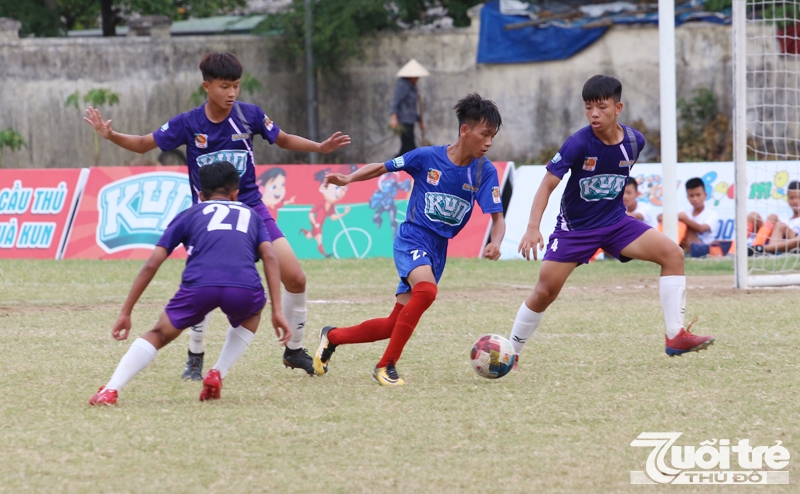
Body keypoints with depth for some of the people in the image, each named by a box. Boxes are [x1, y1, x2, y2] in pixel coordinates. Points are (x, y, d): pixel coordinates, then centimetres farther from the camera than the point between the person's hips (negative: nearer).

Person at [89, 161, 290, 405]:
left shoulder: (190, 214, 29)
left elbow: (152, 264, 21)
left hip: (199, 284, -1)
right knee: (250, 315, 37)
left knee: (159, 334, 18)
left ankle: (111, 390, -2)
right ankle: (217, 374, 18)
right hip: (244, 288, 1)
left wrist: (125, 313, 24)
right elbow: (269, 257, 14)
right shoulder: (250, 214, 32)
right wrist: (277, 311, 10)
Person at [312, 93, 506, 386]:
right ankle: (387, 366, -23)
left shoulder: (485, 172, -6)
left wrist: (495, 243, -28)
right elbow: (383, 167, 2)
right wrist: (348, 179, -13)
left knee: (393, 326, 5)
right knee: (426, 289, -35)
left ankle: (332, 337, 32)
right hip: (412, 239, -4)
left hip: (437, 250, 4)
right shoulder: (428, 158, -11)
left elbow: (497, 217, -7)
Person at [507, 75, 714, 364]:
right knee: (544, 292, -5)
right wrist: (533, 228, -34)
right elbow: (548, 185, -23)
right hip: (574, 228, -3)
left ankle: (676, 336, -13)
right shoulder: (579, 143, -22)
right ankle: (511, 352, 16)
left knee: (672, 253, -15)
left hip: (615, 221, 3)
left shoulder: (634, 141, -9)